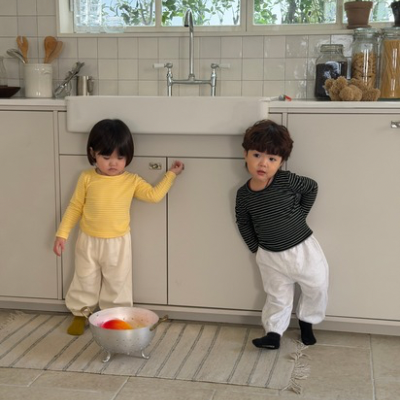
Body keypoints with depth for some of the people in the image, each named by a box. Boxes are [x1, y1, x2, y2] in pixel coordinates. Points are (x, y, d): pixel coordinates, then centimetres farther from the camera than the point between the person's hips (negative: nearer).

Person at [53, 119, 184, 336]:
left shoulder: (132, 181, -7)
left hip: (118, 244, 0)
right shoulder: (87, 178, -8)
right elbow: (75, 207, -3)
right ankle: (80, 315, 33)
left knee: (117, 283, 11)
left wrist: (171, 174, -10)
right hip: (88, 242, 0)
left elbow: (154, 195, -9)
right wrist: (62, 233, -5)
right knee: (85, 281, 15)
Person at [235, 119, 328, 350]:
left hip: (303, 248, 0)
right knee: (278, 297, 13)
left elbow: (312, 187, -4)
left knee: (317, 288, 14)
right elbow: (243, 223, 5)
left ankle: (307, 322, 38)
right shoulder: (244, 194, -12)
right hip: (270, 256, 1)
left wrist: (299, 216, -4)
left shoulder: (287, 181, -21)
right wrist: (256, 248, 4)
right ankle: (274, 334, 25)